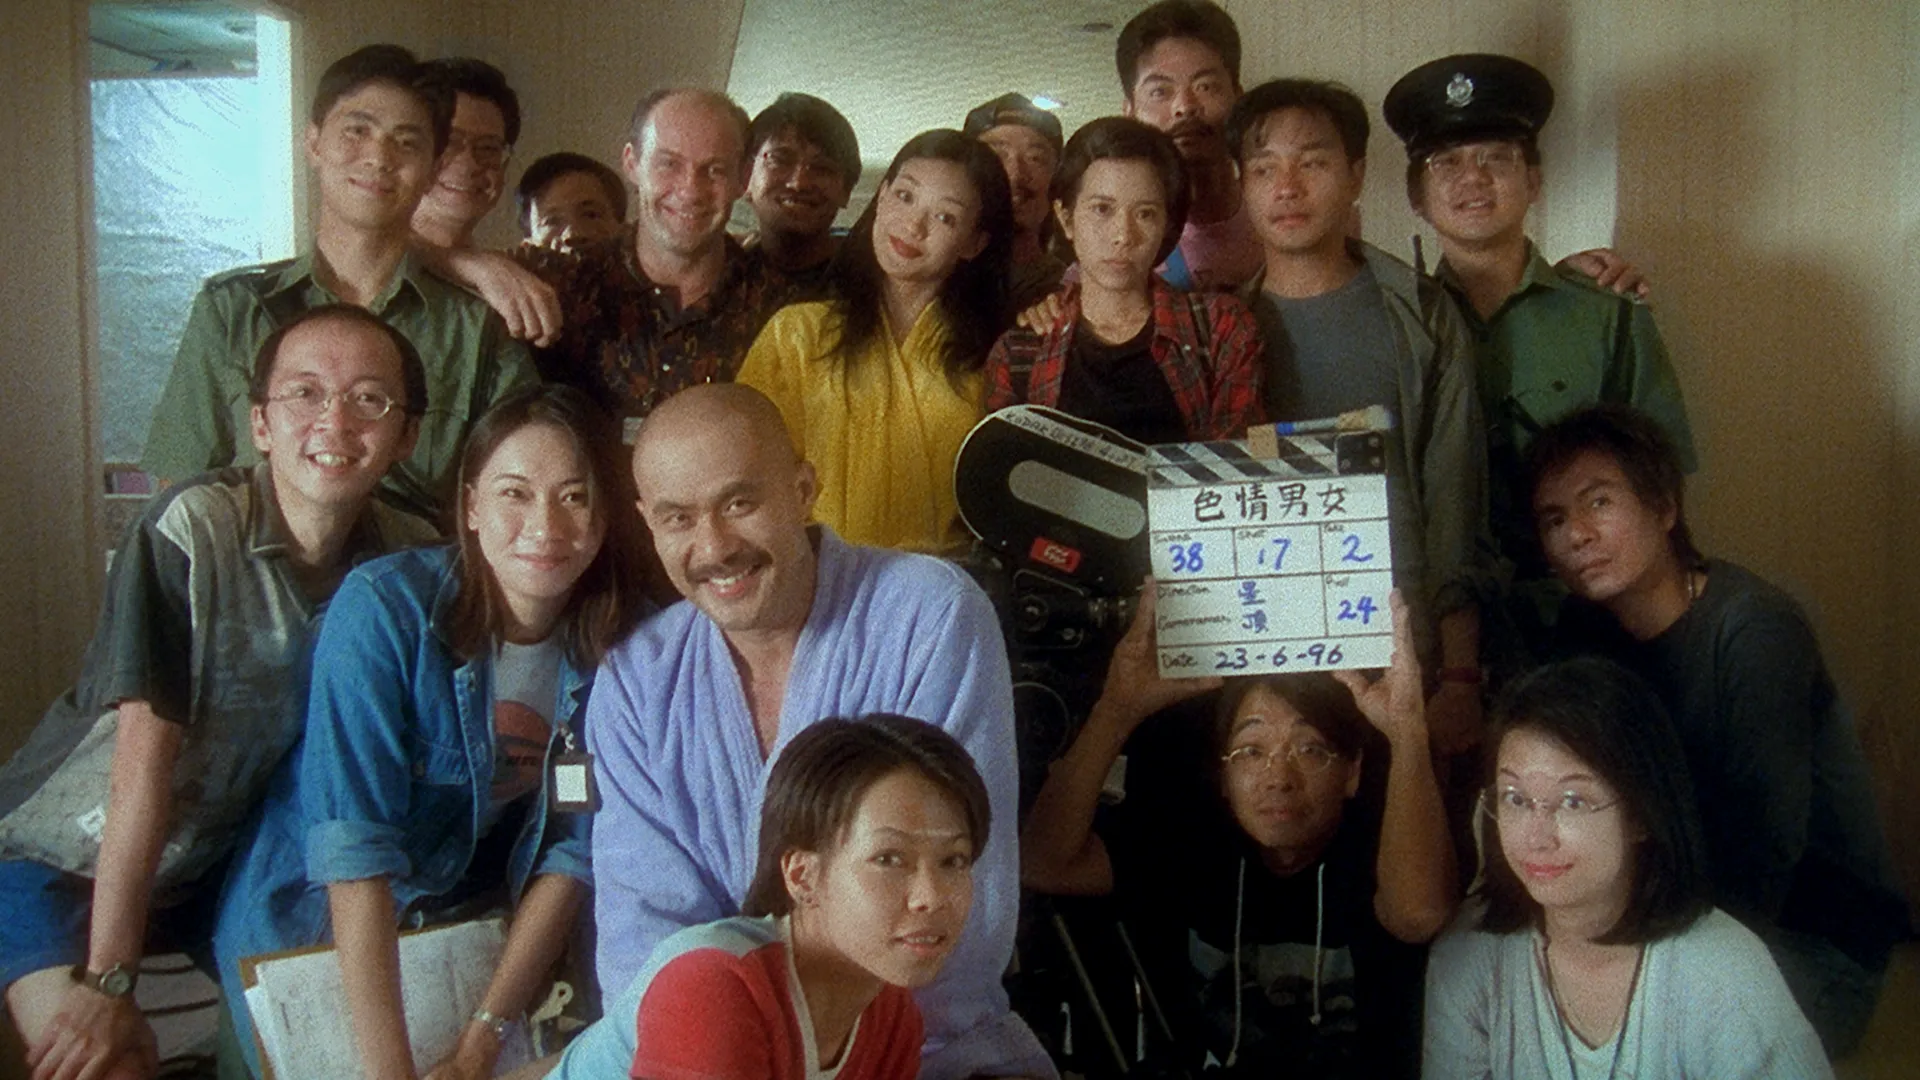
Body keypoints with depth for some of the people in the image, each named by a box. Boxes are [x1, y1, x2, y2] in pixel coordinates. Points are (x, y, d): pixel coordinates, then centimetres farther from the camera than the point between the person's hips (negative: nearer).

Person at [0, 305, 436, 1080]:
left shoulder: (411, 562, -10)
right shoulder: (192, 527, -25)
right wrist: (108, 981, -24)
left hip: (223, 859, 5)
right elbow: (145, 751, -26)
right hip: (67, 860, -4)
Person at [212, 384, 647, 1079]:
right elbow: (355, 849, -26)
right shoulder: (385, 609, -22)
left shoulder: (619, 643, -11)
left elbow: (576, 849, -7)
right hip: (312, 928, -3)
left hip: (475, 924, 3)